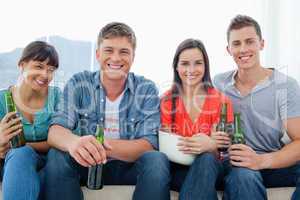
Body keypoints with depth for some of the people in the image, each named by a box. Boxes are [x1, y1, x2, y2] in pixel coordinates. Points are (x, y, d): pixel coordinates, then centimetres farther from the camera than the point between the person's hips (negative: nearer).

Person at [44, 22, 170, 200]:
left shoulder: (147, 90, -7)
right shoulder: (78, 84, -5)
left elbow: (147, 146, -17)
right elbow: (55, 131, -16)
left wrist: (103, 145, -37)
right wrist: (74, 142, -42)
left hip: (128, 167, 0)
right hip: (87, 165, 1)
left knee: (156, 160, -30)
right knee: (57, 156, -28)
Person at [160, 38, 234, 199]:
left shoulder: (221, 101, -1)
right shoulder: (166, 101, 3)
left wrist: (211, 146, -30)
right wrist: (180, 147, -23)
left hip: (209, 167, 1)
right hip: (177, 167, 0)